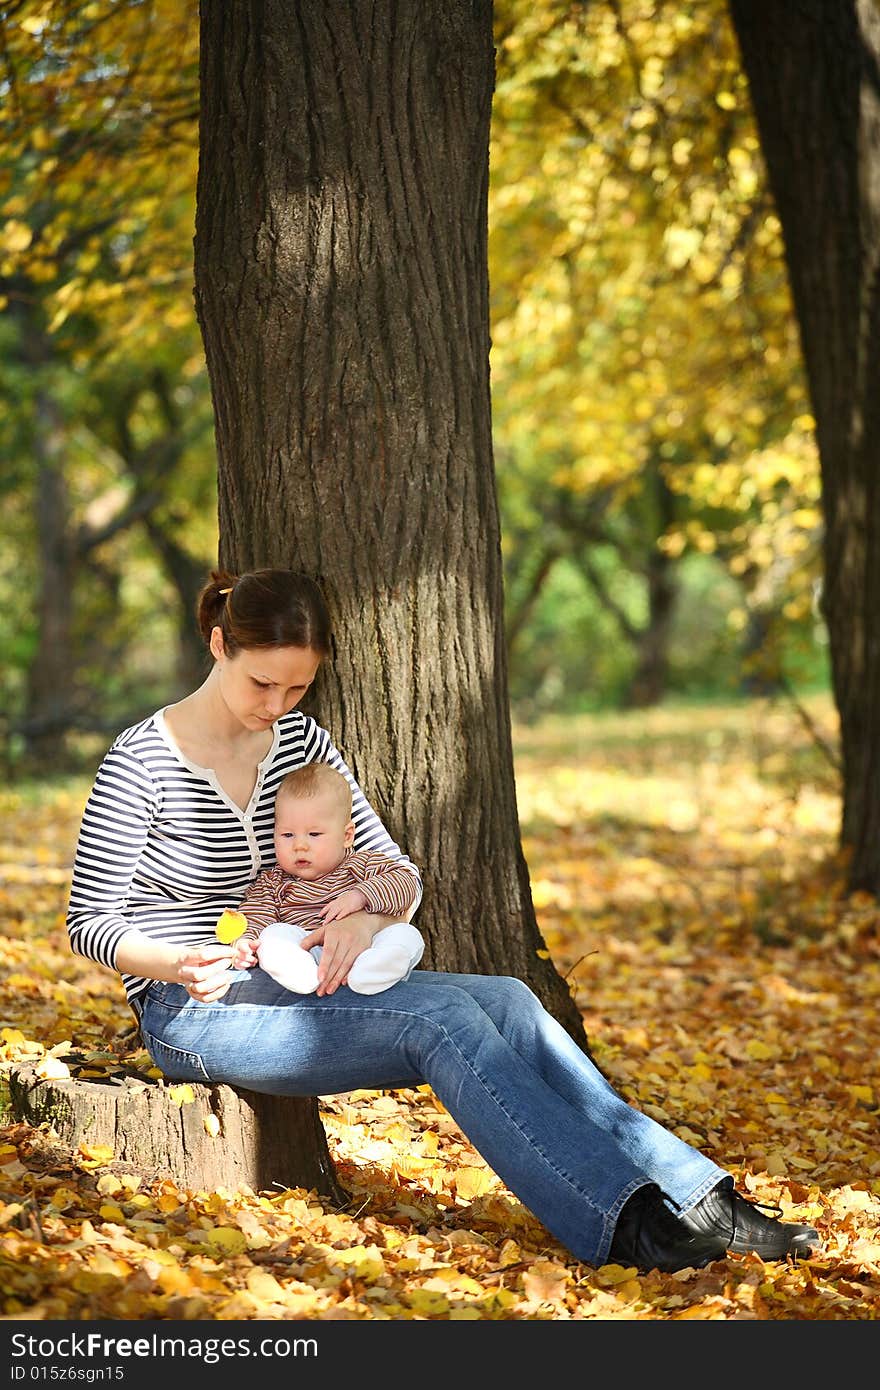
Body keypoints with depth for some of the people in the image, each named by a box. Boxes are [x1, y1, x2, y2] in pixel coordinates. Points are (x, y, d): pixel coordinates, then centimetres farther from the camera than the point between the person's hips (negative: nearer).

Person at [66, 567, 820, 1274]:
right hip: (194, 1011, -6)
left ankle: (698, 1199, -25)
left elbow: (399, 870, 9)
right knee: (441, 1016, -28)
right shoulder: (142, 760, -11)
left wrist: (368, 914, -15)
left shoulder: (302, 741, 7)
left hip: (292, 983, 6)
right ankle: (623, 1225, -37)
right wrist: (179, 966, -28)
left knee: (507, 1001, -18)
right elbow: (90, 921, -9)